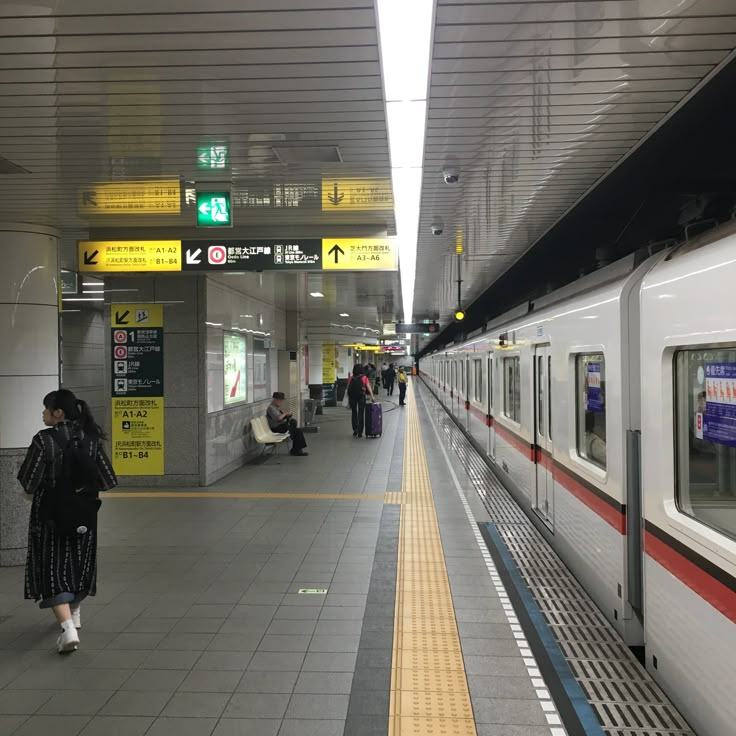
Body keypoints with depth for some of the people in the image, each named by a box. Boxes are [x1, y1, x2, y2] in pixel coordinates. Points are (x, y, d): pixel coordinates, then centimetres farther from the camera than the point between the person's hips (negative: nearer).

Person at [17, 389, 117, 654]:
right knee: (78, 563, 22)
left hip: (50, 515, -4)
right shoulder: (90, 439, -3)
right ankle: (74, 613, 41)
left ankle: (68, 627, -12)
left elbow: (28, 482, -15)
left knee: (52, 571, 2)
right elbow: (107, 480, -2)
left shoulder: (44, 440, -16)